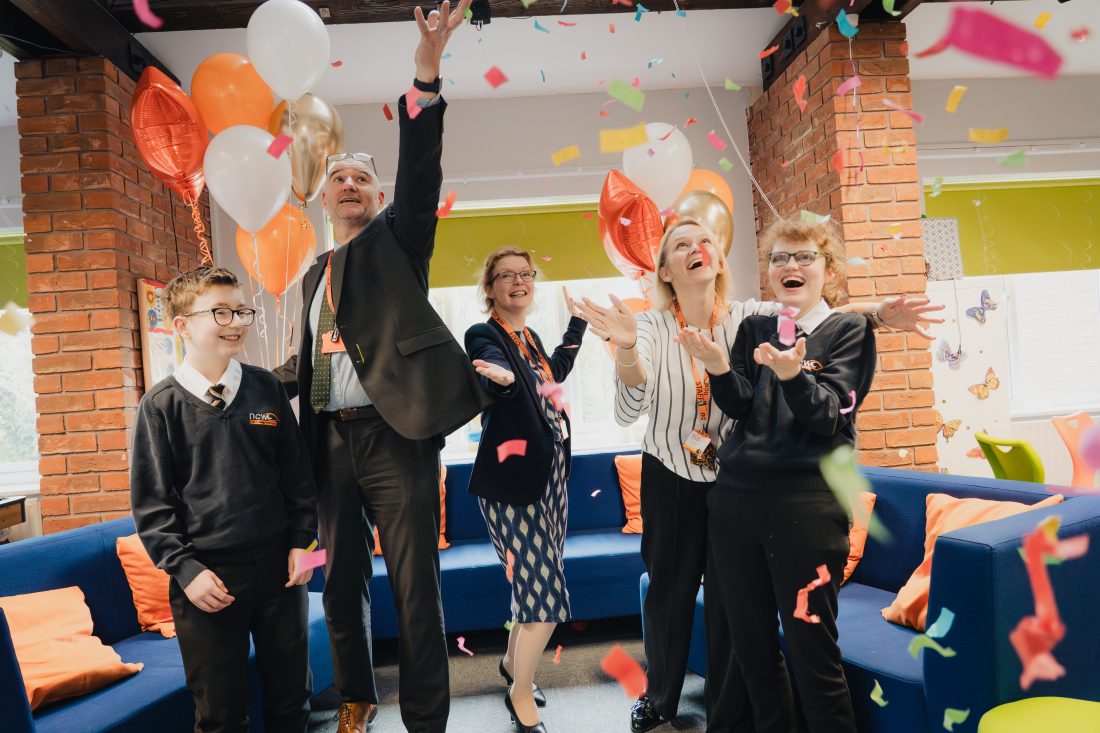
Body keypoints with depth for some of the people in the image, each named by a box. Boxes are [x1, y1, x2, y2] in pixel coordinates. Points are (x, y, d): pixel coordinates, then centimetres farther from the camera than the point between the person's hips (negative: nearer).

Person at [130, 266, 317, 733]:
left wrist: (300, 542, 3)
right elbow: (151, 503, -3)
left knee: (291, 694, 15)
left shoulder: (266, 388, 2)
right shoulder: (161, 405, -5)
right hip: (206, 576, -2)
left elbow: (297, 473, 8)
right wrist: (185, 569, -9)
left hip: (277, 566, 3)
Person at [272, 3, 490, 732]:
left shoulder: (397, 238, 5)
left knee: (414, 587, 0)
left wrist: (426, 77, -22)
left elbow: (420, 173, -12)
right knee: (342, 583, 15)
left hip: (395, 433, -6)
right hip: (332, 441, 6)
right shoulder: (317, 272, 20)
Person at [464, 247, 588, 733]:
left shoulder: (531, 337, 11)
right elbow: (494, 373, -33)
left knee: (534, 584, 19)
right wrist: (502, 377, -56)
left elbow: (554, 374, 29)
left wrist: (577, 322, 30)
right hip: (513, 481, -8)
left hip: (550, 476, 8)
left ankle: (513, 664, 42)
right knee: (546, 594, -6)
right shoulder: (484, 336, -11)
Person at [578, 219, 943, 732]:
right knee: (668, 593, 14)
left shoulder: (749, 318, -11)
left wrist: (877, 313, -34)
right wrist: (626, 345, -47)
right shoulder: (651, 326, -16)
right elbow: (628, 412, -29)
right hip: (669, 480, 0)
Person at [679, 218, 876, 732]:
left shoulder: (848, 330, 3)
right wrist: (719, 368, -17)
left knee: (812, 650, 0)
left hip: (807, 502, -4)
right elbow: (739, 408, 3)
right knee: (749, 644, 13)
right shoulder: (753, 329, 14)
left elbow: (827, 414, -10)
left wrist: (791, 374, -29)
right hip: (735, 498, 4)